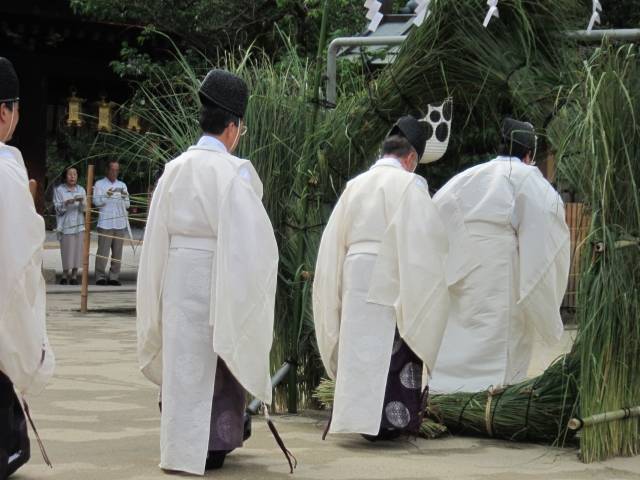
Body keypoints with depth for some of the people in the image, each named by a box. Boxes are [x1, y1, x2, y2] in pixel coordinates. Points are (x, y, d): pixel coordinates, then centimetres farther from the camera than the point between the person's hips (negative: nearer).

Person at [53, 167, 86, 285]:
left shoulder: (81, 190, 12)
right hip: (66, 225, -3)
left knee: (77, 250, -1)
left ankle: (74, 275, 7)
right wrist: (66, 203, -19)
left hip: (78, 225, 3)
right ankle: (65, 274, 8)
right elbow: (58, 208, -1)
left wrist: (81, 202, -16)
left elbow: (84, 208, 5)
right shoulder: (59, 190, 3)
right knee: (66, 250, -5)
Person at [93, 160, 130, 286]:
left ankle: (114, 277, 8)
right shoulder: (99, 184, 7)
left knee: (117, 252, 3)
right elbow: (96, 201, -3)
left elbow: (127, 205, 14)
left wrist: (124, 197, -6)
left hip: (120, 223, 4)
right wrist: (107, 196, -19)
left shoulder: (122, 185, 18)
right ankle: (100, 277, -3)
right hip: (105, 223, -4)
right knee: (103, 251, -7)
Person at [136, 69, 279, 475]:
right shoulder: (234, 172, -12)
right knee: (218, 356, 7)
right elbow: (250, 235, -14)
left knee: (183, 358, 12)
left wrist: (160, 291, 15)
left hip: (176, 277, 5)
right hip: (216, 279, -5)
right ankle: (211, 444, 11)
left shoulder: (175, 170, 4)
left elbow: (157, 236, 8)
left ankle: (181, 446, 19)